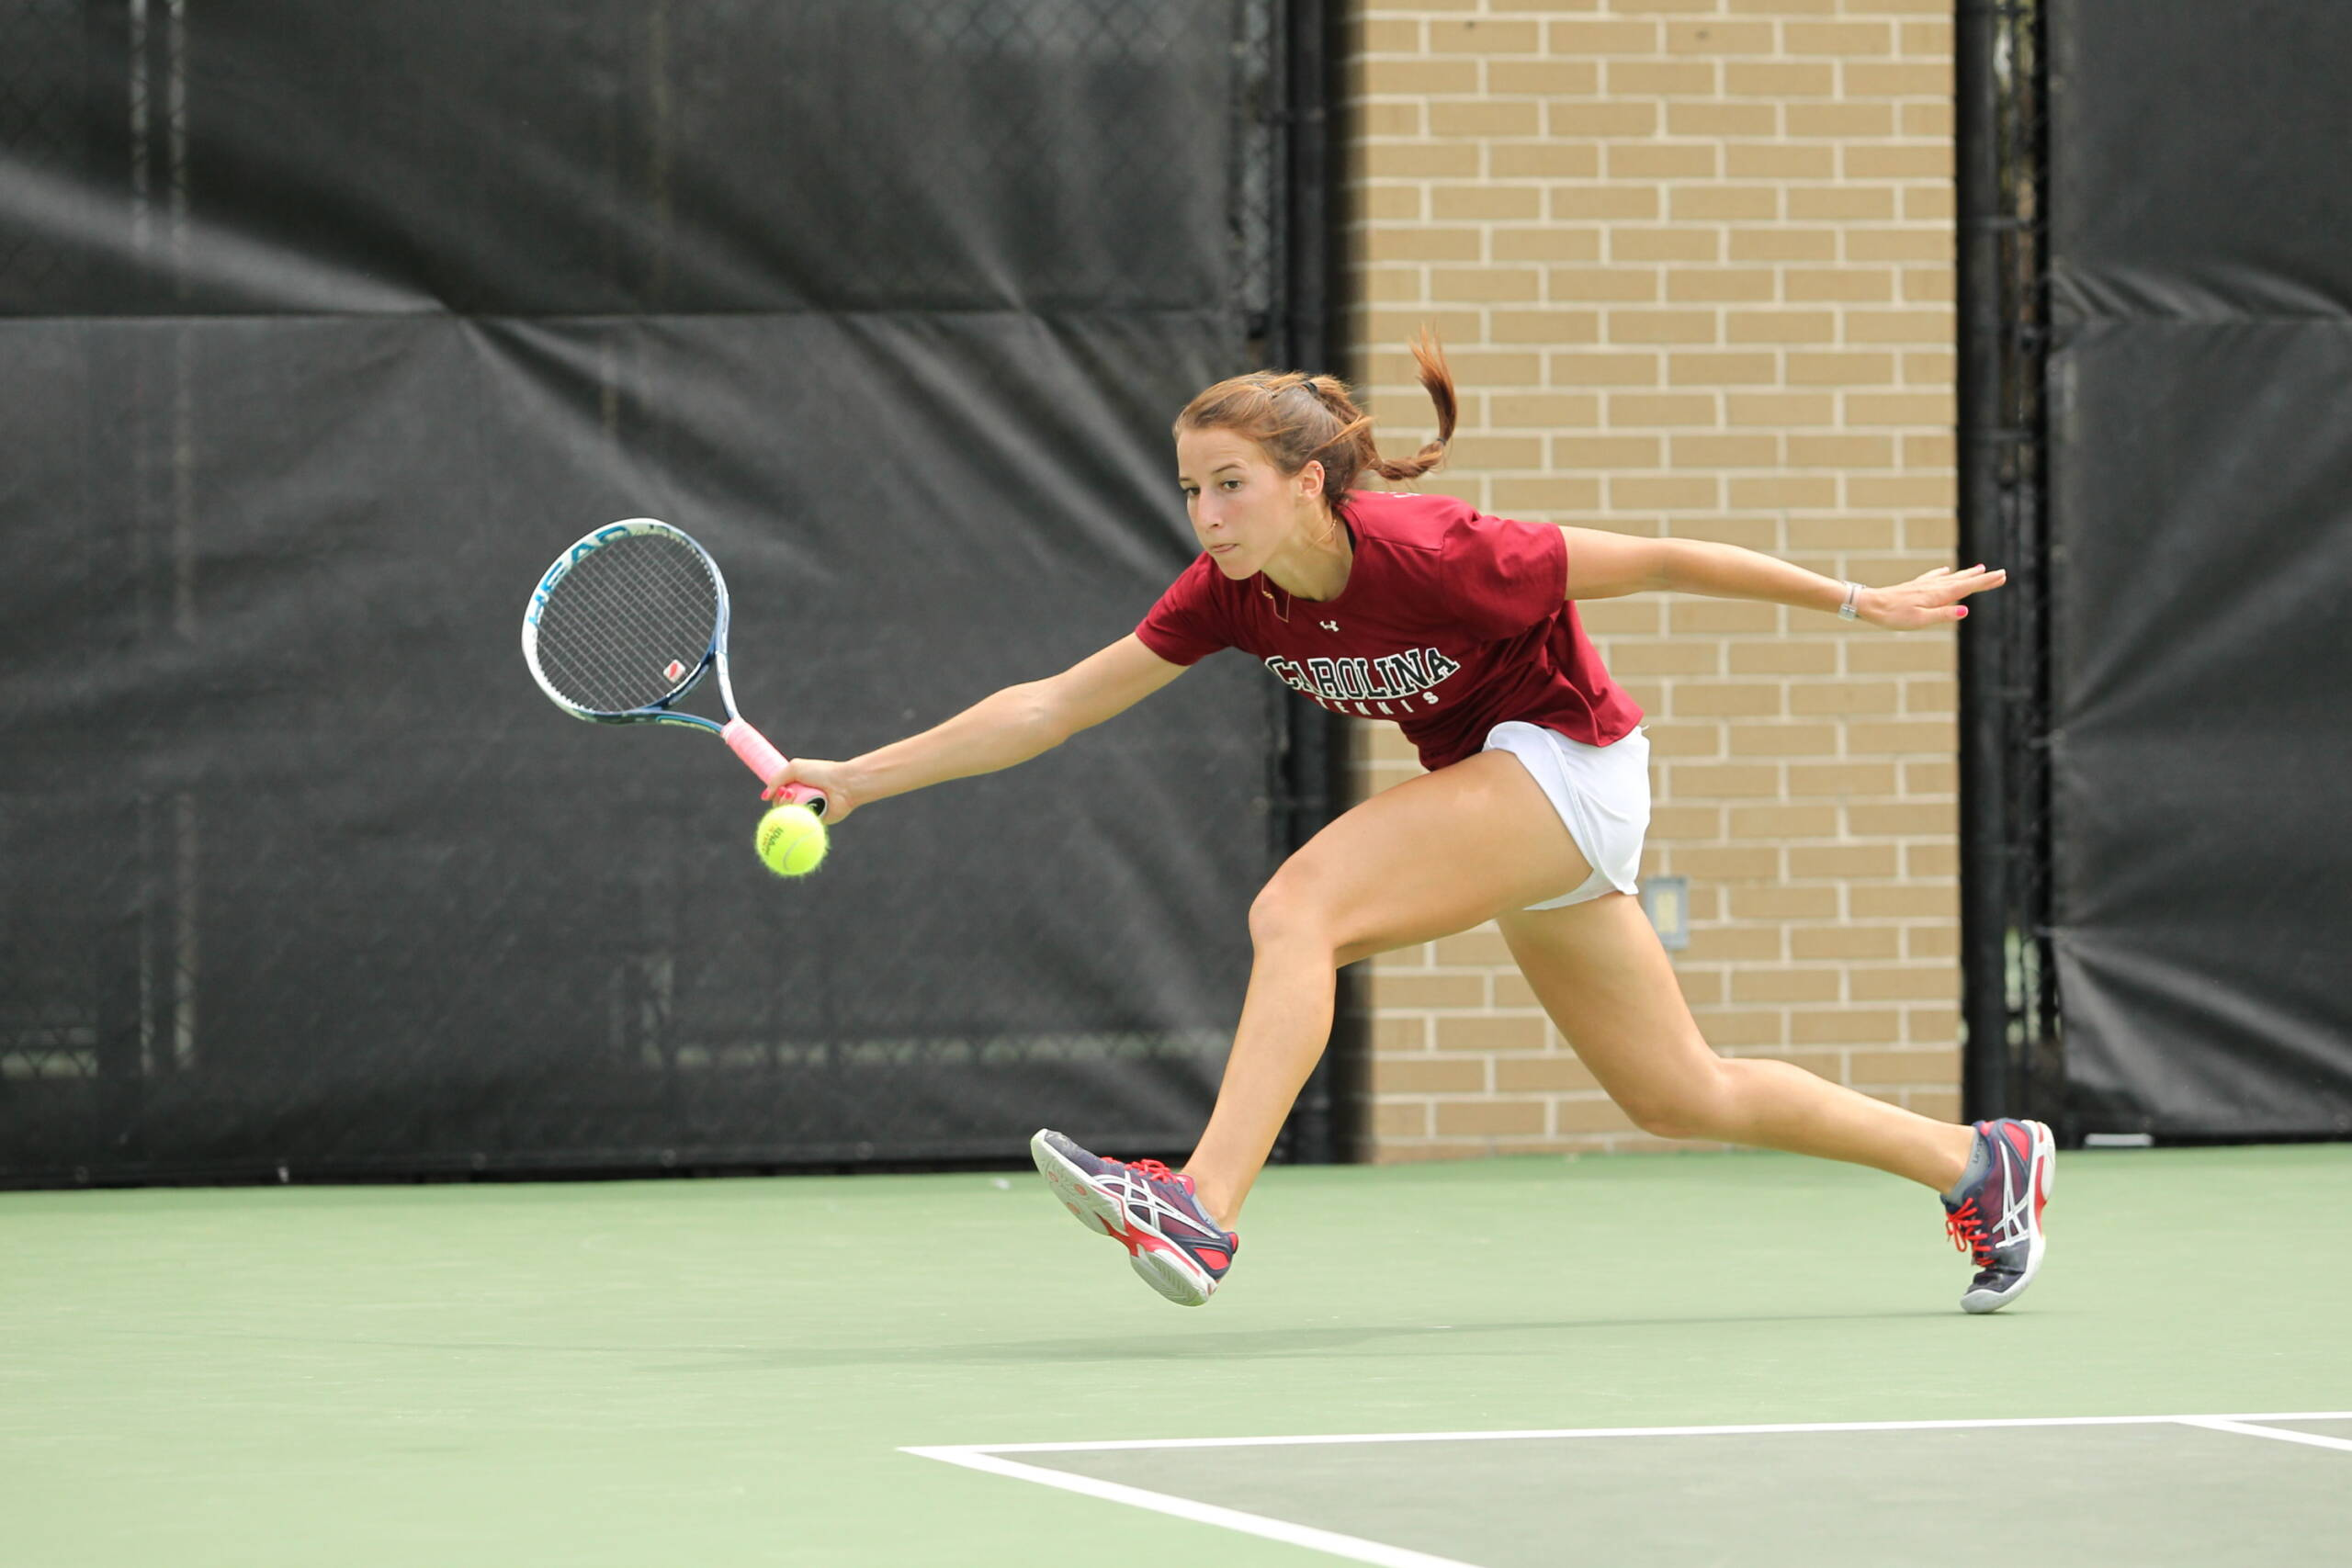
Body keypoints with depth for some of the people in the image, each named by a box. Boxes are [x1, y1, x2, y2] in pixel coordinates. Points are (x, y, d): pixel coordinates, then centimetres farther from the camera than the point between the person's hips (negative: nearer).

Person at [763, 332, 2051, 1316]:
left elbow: (1660, 562, -17)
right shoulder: (1231, 593, -9)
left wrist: (1860, 602, -10)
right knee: (1684, 1097, 14)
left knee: (1296, 909, -26)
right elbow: (1050, 706, -4)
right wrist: (859, 775, -11)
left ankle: (1206, 1207, -36)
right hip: (1493, 792, 8)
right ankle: (1980, 1163, 27)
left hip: (1569, 764, -8)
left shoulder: (1430, 555, -27)